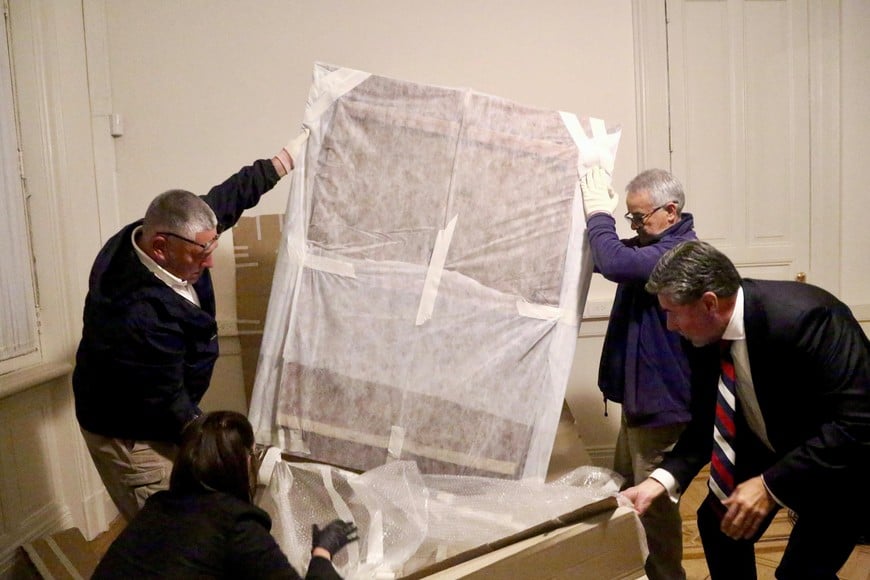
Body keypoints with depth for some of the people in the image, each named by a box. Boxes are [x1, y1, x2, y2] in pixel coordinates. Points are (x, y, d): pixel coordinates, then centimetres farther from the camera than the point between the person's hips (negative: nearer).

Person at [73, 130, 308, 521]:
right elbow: (167, 404, -27)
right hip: (130, 436, -8)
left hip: (158, 413, 8)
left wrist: (284, 159, 3)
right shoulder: (140, 315, -38)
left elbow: (224, 200, 0)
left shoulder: (147, 235, -14)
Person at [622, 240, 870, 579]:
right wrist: (663, 478, -19)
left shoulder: (802, 318, -34)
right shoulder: (705, 337, -13)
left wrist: (771, 484, -36)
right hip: (770, 444, 7)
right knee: (717, 522, 12)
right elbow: (705, 421, -4)